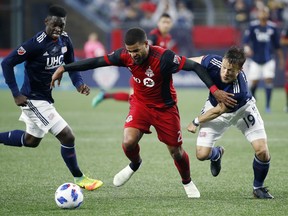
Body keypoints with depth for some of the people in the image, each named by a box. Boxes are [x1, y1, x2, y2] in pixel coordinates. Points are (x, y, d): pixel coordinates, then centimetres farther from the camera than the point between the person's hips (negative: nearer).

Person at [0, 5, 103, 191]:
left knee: (31, 140, 26)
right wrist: (16, 94, -21)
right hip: (34, 99, -9)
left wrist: (79, 83, -8)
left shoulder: (65, 40, -2)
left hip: (45, 98, 9)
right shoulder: (37, 44, -24)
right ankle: (79, 179, 7)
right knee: (68, 137, -9)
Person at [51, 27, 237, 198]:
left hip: (165, 108, -2)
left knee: (176, 151, 5)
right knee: (128, 142, -20)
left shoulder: (164, 58, -31)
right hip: (140, 104, 2)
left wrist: (215, 90, -38)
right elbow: (96, 62, -10)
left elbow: (195, 67, -28)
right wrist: (64, 68, -10)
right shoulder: (125, 56, -19)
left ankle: (188, 183, 36)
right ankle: (135, 165, 16)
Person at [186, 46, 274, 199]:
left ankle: (258, 188, 13)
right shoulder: (213, 63, -34)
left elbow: (219, 110, -27)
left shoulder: (240, 91, -41)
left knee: (262, 151, -16)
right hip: (215, 105, 3)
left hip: (242, 110, -3)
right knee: (202, 154, -7)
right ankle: (217, 154, 33)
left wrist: (196, 122, -14)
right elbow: (191, 62, -9)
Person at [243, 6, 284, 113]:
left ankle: (268, 105, -6)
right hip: (256, 59, -1)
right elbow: (246, 39, -10)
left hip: (269, 59, 1)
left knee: (269, 79, -12)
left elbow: (277, 45, 9)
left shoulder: (272, 27, 1)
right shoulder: (253, 26, -4)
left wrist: (281, 59, 12)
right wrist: (247, 48, -31)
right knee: (254, 81, -1)